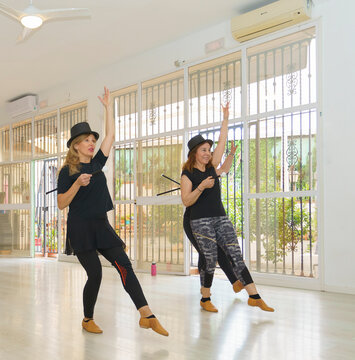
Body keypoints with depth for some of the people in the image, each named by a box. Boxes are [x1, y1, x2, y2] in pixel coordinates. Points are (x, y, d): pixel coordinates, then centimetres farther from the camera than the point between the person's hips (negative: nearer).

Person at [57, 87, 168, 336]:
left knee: (124, 265, -6)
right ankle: (88, 320, 15)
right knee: (95, 273, -8)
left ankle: (146, 315, -9)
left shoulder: (97, 163, 11)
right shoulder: (67, 172, -3)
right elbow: (61, 204, -7)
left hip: (102, 226, 5)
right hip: (80, 228, -5)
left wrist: (108, 107, 16)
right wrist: (78, 184, -20)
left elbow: (111, 135, 15)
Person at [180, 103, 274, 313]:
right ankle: (205, 300, 16)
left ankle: (254, 297, -1)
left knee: (236, 257, -1)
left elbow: (222, 142, 15)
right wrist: (202, 187, -21)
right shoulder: (188, 174, -1)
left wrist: (226, 118, 15)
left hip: (221, 219, 5)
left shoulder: (212, 167, 13)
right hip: (201, 222, -5)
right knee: (211, 261, -3)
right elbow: (186, 201, -8)